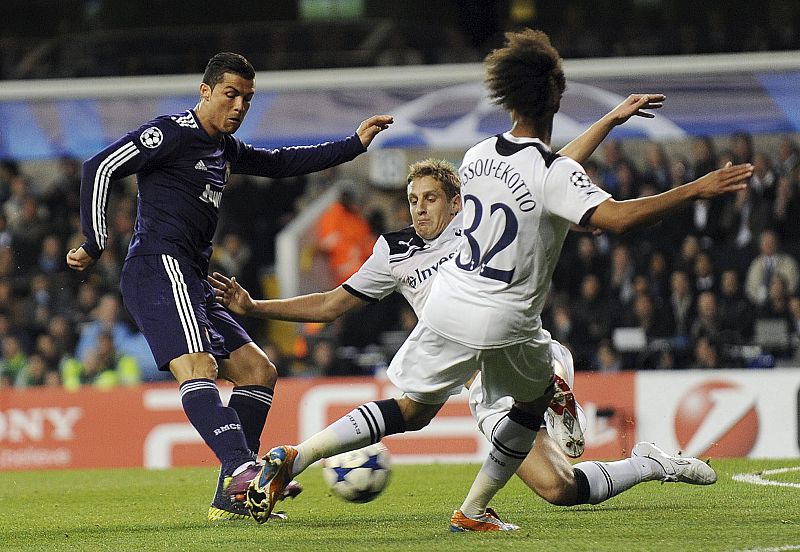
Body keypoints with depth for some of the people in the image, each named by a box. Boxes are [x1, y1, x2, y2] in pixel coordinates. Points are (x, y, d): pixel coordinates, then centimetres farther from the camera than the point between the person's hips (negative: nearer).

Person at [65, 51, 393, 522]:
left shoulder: (224, 148, 23)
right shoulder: (172, 133, -4)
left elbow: (280, 164, 34)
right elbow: (100, 169, -9)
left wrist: (354, 144, 29)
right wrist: (95, 247, -8)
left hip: (193, 285, 11)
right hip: (160, 268, -11)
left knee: (259, 371, 10)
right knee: (197, 366, -29)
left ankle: (231, 500, 5)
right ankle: (243, 470, -51)